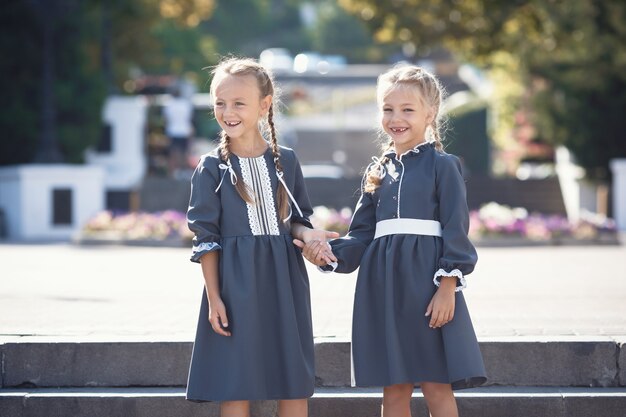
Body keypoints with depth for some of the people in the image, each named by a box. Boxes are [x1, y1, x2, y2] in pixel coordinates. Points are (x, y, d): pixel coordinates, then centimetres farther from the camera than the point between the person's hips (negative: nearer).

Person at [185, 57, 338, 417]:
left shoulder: (286, 161, 6)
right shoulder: (212, 168, -1)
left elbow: (297, 219, 13)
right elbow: (206, 238, -2)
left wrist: (306, 234, -11)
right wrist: (214, 298, -8)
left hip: (284, 282, 3)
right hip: (235, 284, -3)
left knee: (296, 385, 4)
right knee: (236, 387, 0)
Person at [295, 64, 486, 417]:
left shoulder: (442, 166, -1)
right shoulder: (379, 172, 15)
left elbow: (456, 230, -6)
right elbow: (362, 235, 14)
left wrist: (448, 286, -13)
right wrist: (329, 253, -4)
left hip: (426, 280, -5)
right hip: (384, 287, 5)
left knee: (437, 387, -2)